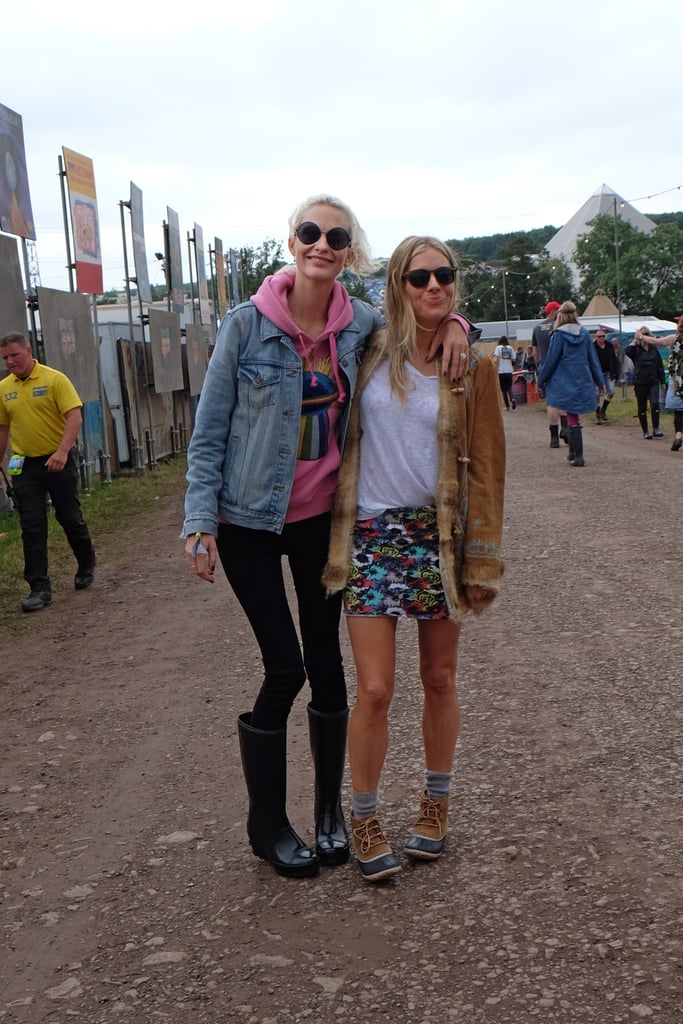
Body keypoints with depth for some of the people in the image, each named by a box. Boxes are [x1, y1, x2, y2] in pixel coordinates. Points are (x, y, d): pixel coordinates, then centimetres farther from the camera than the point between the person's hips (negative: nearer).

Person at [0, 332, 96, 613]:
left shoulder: (55, 379, -9)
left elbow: (75, 417, -16)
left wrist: (62, 452, -28)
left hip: (57, 461, -3)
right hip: (24, 466, 3)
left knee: (70, 518, 9)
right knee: (32, 527, 0)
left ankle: (86, 566, 34)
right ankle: (39, 588, 4)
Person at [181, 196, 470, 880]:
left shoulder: (361, 324, -2)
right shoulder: (246, 325, -12)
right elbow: (208, 430, -7)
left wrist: (452, 322, -5)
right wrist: (200, 522, -11)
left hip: (322, 515, 3)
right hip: (250, 520, -3)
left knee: (326, 660, 9)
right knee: (285, 667, -2)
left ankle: (330, 811, 27)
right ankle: (266, 823, 18)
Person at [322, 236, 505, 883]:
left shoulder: (471, 366, 0)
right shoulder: (370, 354, 1)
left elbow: (485, 467, 0)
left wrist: (482, 561, -3)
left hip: (440, 533, 1)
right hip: (372, 534, -1)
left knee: (439, 680, 11)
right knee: (375, 690, -4)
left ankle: (436, 803, 31)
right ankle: (364, 817, 15)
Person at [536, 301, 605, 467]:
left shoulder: (559, 334, -8)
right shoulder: (584, 333, 4)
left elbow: (551, 359, -7)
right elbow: (593, 359, 8)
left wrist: (541, 380, 4)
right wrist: (600, 381, 15)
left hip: (565, 382, -4)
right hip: (583, 382, 4)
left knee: (572, 418, -1)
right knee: (573, 416, 16)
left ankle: (578, 455, -4)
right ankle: (573, 452, 21)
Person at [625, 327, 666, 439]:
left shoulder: (654, 348, 8)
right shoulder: (636, 349, 0)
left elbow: (660, 366, 13)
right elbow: (627, 351, -25)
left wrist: (662, 381, 10)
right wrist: (635, 341, -17)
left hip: (653, 382, 1)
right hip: (640, 383, -1)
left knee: (655, 404, -16)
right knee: (642, 408, 5)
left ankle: (656, 430, -12)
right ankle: (645, 432, 13)